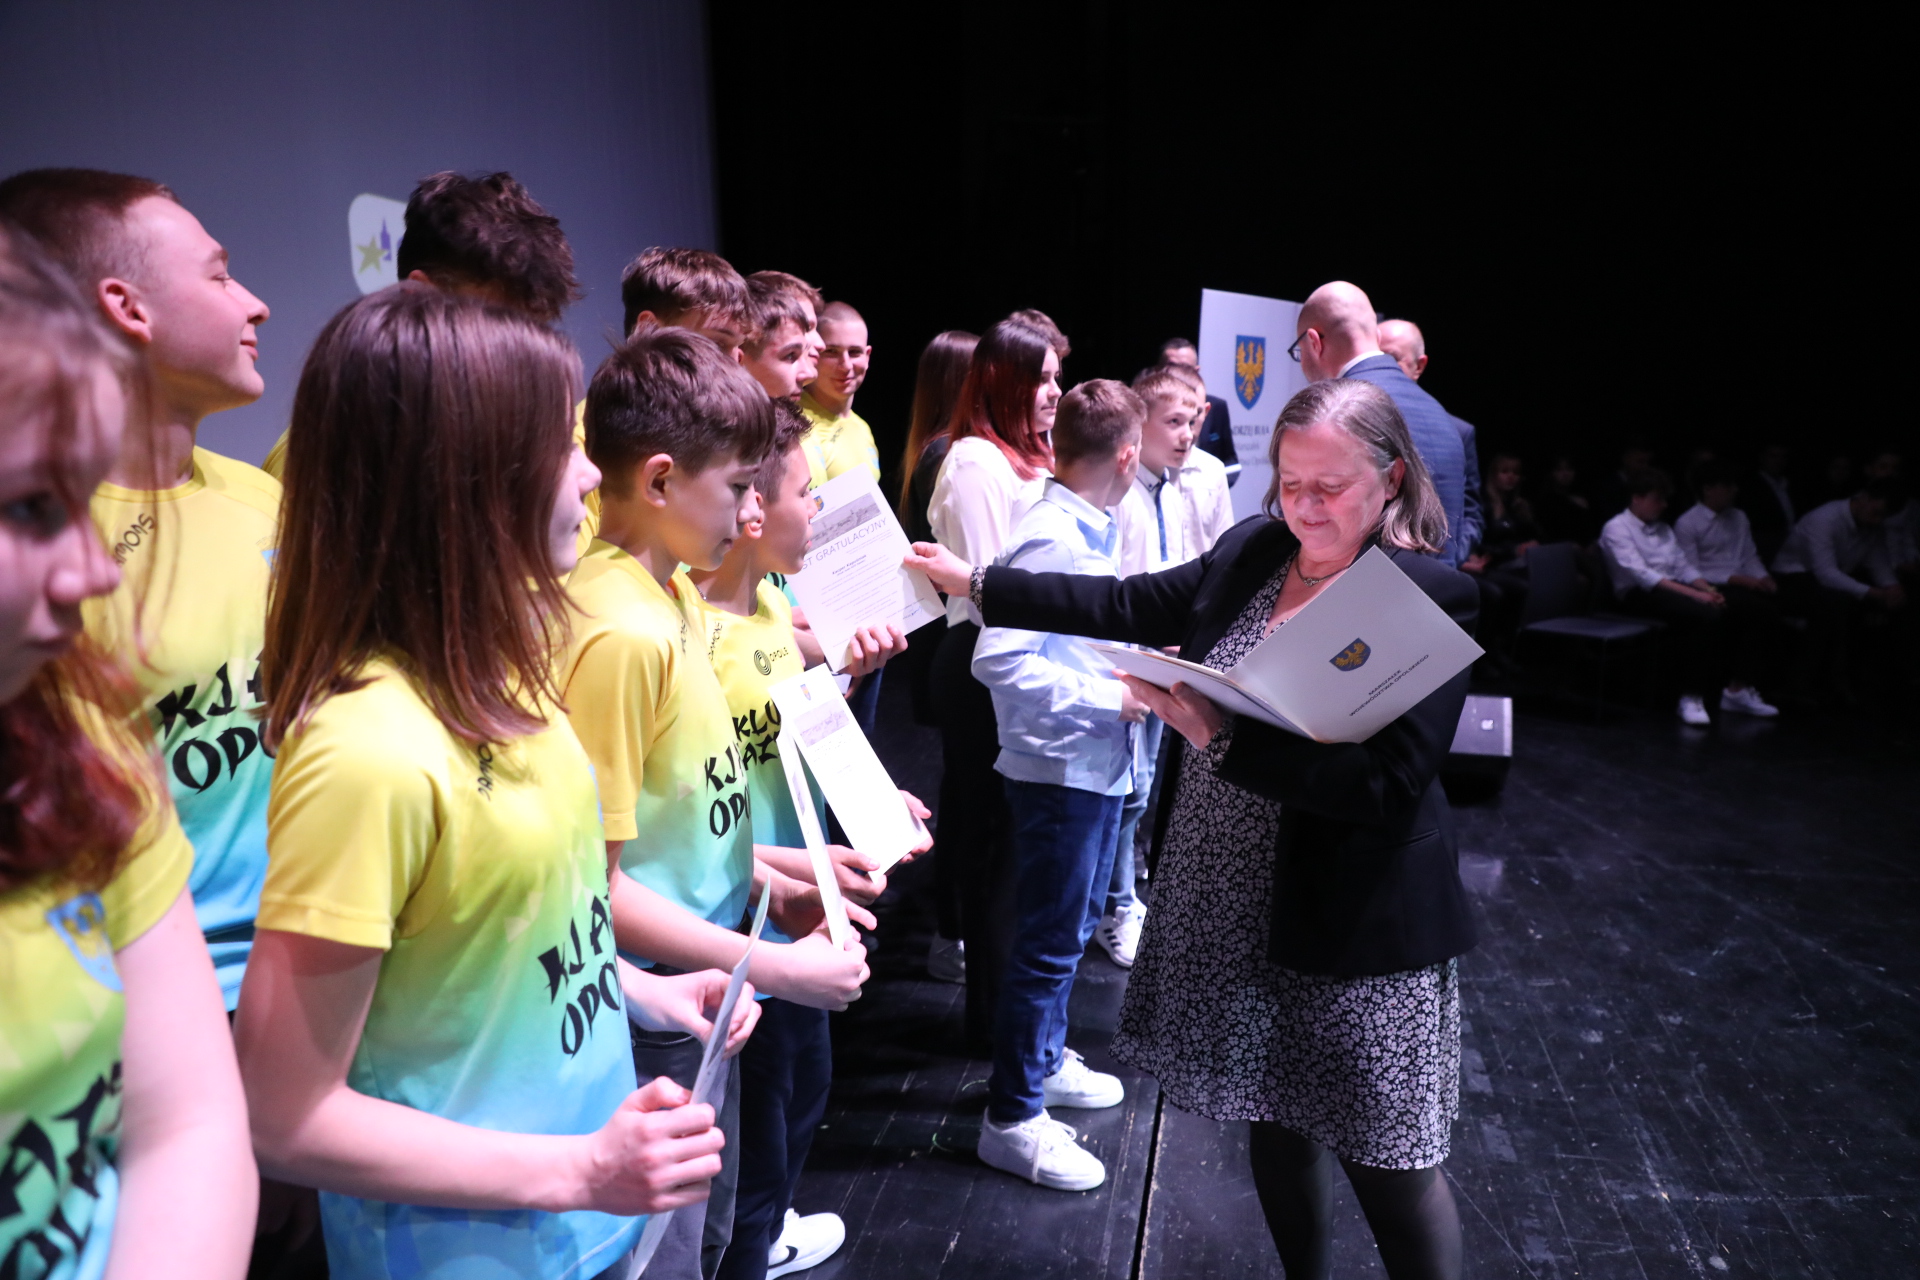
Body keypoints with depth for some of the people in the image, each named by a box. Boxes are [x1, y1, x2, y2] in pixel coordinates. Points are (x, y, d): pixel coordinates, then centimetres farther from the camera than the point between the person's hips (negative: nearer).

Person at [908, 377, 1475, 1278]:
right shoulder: (1253, 552, 2)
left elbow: (1385, 783, -23)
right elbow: (1127, 608, 6)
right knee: (1274, 1121, 21)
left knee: (1385, 1160, 6)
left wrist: (1221, 736, -31)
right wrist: (972, 584, 5)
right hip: (1232, 910, 6)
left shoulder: (1431, 600, -15)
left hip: (1356, 927, -5)